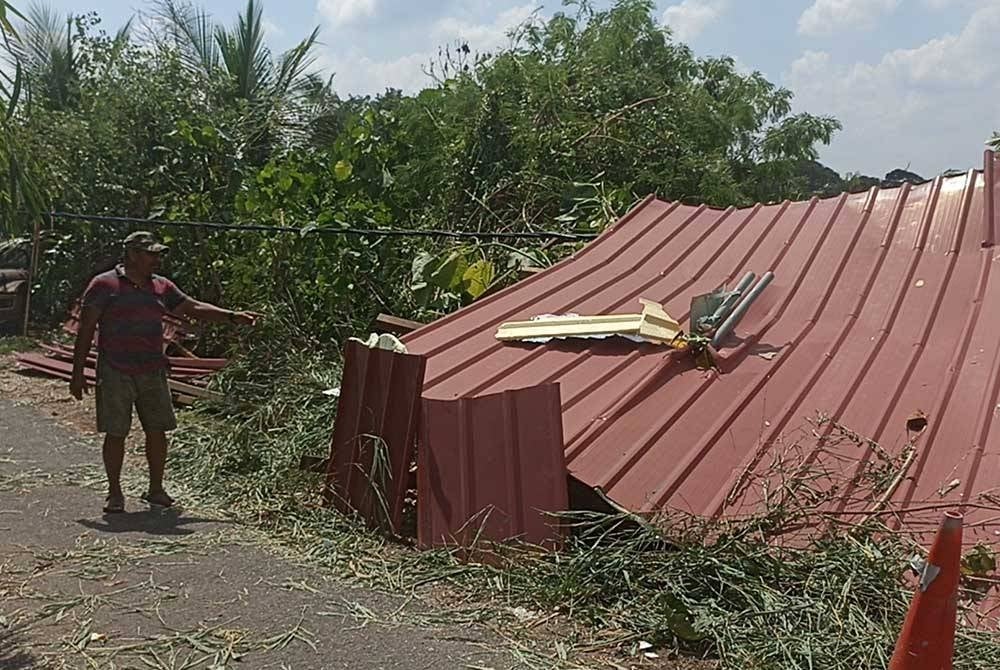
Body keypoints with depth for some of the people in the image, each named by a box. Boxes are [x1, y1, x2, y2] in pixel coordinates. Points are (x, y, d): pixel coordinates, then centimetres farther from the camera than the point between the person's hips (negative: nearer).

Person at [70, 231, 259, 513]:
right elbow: (86, 330, -3)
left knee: (157, 430, 5)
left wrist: (233, 317, 3)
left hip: (153, 373, 5)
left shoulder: (161, 287, 12)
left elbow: (194, 307, 14)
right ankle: (115, 493, 13)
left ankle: (156, 489, 19)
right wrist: (78, 373, -6)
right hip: (115, 373, -5)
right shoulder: (104, 285, -3)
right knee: (115, 433, 0)